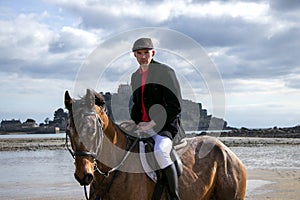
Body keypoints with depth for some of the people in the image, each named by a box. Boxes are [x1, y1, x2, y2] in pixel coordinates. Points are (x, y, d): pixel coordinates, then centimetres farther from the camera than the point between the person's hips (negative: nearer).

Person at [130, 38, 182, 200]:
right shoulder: (135, 76, 15)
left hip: (164, 126, -7)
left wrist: (152, 124, -16)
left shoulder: (166, 72, -7)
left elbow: (175, 107, -13)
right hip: (142, 127, 8)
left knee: (160, 151, -35)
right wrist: (137, 123, 5)